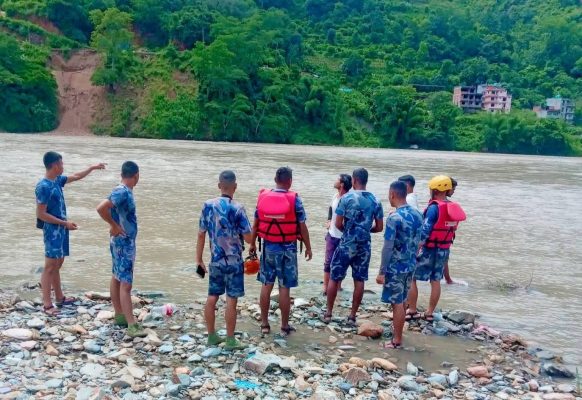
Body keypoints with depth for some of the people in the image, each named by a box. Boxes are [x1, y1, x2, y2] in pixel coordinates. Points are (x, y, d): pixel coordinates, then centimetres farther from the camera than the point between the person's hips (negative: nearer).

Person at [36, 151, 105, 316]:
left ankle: (59, 297, 28)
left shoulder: (57, 180, 6)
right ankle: (47, 304, 0)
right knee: (50, 267, -5)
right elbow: (41, 214, -20)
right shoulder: (43, 187, -20)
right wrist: (65, 223, -19)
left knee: (58, 264, 17)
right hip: (52, 230, -9)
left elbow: (76, 177, 25)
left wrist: (92, 168, 26)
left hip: (60, 229, 9)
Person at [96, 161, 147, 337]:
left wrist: (114, 225, 13)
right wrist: (114, 226, -21)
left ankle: (119, 315, 28)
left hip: (123, 242, 10)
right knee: (126, 284, -9)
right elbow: (101, 208, -32)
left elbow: (113, 211, 23)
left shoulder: (124, 191, 8)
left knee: (117, 278, 17)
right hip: (123, 242, -10)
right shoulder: (122, 192, -22)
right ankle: (132, 325, -7)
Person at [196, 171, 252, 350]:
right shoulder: (237, 209, -15)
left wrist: (199, 259, 10)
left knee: (212, 298, 12)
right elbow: (248, 238, -13)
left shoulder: (208, 206, -2)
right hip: (234, 261, -4)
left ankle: (212, 336, 23)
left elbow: (201, 235, 2)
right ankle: (230, 340, 9)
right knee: (231, 300, 2)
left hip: (215, 261, 5)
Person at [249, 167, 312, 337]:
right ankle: (284, 326, 12)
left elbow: (256, 223, 6)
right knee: (284, 288, 4)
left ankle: (264, 324, 20)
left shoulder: (263, 196, 0)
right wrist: (308, 247, 2)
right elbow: (302, 226, -8)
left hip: (268, 246, 3)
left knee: (266, 285, 12)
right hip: (287, 248, -3)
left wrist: (252, 243, 18)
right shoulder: (294, 199, -11)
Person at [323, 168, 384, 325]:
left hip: (347, 244, -3)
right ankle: (352, 316, 15)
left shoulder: (346, 198, -10)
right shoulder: (375, 201, 1)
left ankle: (328, 313, 16)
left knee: (334, 278, 9)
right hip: (365, 246, 3)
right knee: (359, 281, 9)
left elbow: (338, 224, -9)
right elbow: (379, 227, 4)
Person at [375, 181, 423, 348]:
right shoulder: (417, 214, 3)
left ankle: (396, 341, 12)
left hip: (396, 267, -7)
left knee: (397, 303, 2)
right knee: (402, 302, 19)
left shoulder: (394, 217, -20)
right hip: (411, 265, 7)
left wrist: (381, 272, -16)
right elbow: (417, 242, 12)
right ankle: (397, 334, 33)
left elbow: (388, 247, -20)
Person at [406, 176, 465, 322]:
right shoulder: (453, 208, 6)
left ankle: (412, 311, 6)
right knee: (436, 281, 13)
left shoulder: (434, 207, -18)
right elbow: (452, 229, 11)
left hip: (430, 249, -7)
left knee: (410, 278, 3)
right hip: (445, 250, 8)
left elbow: (425, 231, -21)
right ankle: (429, 313, 18)